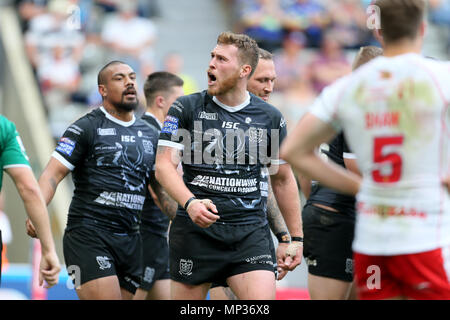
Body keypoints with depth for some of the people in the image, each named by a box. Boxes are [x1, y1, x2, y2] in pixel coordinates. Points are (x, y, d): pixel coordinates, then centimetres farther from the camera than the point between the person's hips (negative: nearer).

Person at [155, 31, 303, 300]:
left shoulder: (270, 118, 5)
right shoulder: (186, 108, 0)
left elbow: (283, 179, 14)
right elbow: (164, 165, -6)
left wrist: (296, 237, 13)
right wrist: (190, 203, -24)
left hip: (251, 233, 1)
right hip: (195, 228, -1)